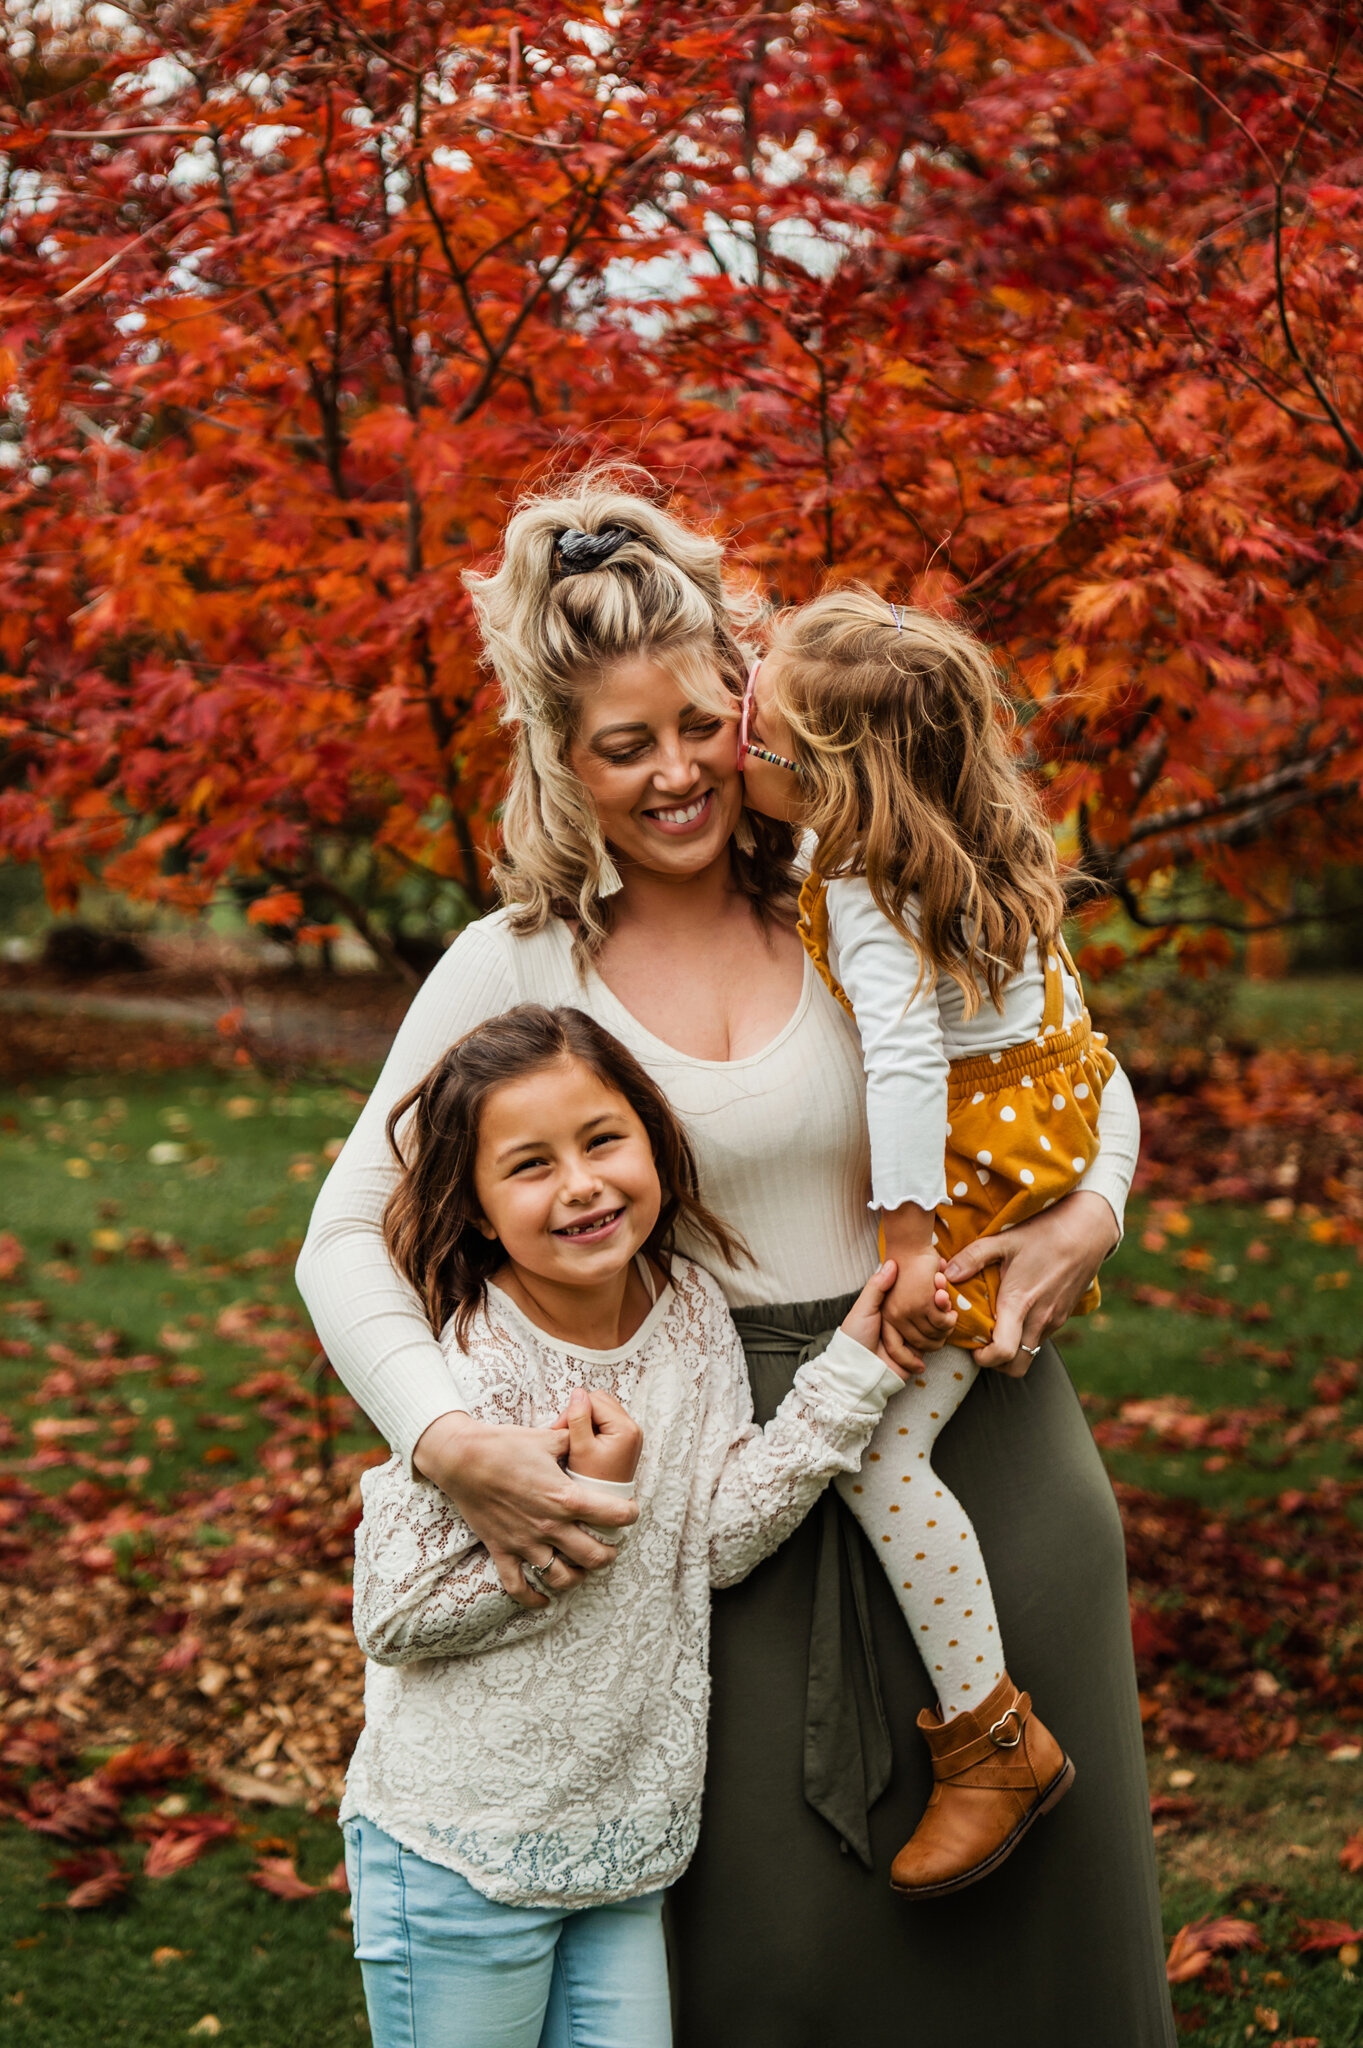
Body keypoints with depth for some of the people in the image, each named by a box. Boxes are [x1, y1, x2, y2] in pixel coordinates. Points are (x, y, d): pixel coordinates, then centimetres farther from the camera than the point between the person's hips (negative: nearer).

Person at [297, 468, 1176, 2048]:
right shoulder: (513, 970, -4)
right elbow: (348, 1238, -4)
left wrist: (1089, 1214, -12)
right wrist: (450, 1443, -19)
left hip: (971, 1435, 1)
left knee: (1023, 1906, 13)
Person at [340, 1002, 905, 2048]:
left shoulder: (691, 1308, -1)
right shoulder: (468, 1374, -22)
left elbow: (720, 1538, -3)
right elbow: (395, 1619, -20)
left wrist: (851, 1369, -6)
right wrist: (587, 1504, -23)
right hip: (460, 1853, -5)